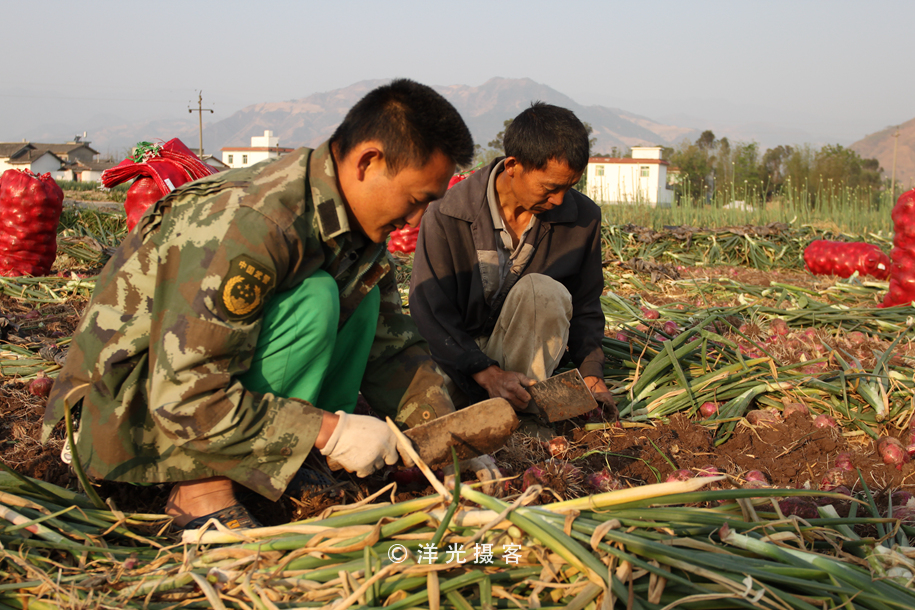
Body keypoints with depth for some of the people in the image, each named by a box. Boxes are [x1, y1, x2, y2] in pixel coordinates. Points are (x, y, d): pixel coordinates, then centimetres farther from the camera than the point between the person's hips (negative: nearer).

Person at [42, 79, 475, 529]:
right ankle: (202, 486, -19)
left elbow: (391, 345, 7)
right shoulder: (249, 225, -30)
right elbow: (186, 398, -32)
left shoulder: (357, 222, -2)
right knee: (311, 301, -27)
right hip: (129, 405, -8)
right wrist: (329, 429, -27)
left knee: (364, 299, -3)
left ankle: (289, 471, -6)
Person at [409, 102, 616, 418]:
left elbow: (585, 307, 6)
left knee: (542, 290, -31)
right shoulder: (447, 215, -16)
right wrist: (486, 372, -29)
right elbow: (429, 309, -17)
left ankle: (522, 411, -23)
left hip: (527, 347, 2)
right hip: (458, 353, -1)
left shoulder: (583, 217, -6)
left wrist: (590, 373, -9)